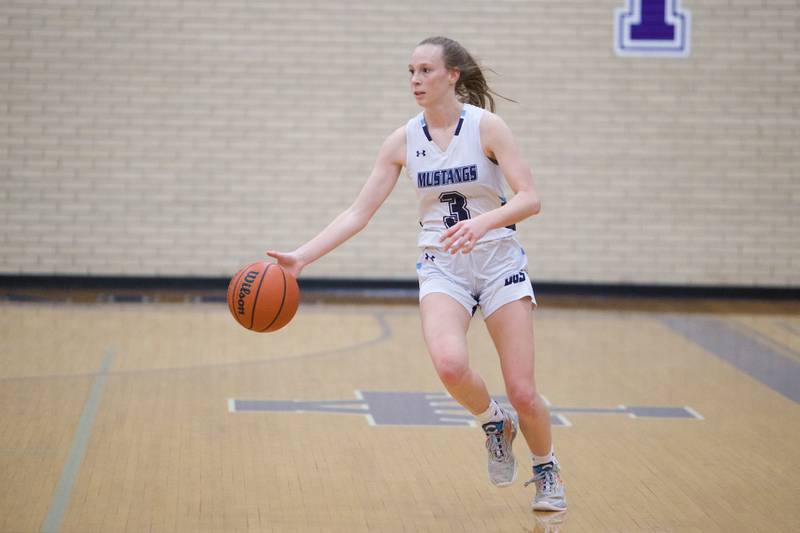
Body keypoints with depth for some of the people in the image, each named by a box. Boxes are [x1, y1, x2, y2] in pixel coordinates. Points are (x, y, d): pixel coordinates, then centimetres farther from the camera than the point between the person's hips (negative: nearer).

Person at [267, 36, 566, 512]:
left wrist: (483, 222, -34)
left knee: (522, 392, -6)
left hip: (499, 262, -2)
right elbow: (359, 213, 0)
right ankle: (494, 424, 3)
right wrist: (301, 257, -10)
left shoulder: (486, 126, -10)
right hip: (442, 267, 2)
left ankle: (548, 472, 24)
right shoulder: (403, 141, 0)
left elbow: (530, 198, -15)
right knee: (450, 364, -29)